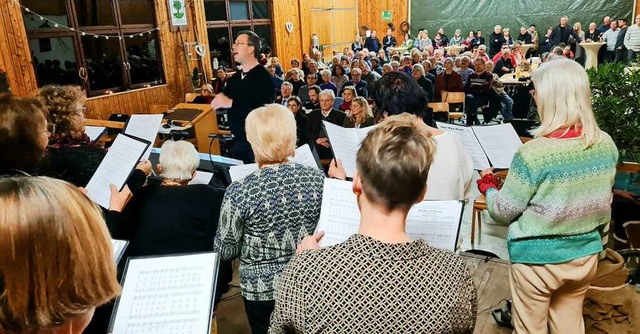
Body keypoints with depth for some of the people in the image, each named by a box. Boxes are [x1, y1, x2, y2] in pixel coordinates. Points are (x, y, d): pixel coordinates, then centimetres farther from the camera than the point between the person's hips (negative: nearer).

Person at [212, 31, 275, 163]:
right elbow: (218, 104, 16)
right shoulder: (234, 77, 11)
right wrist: (220, 100, -8)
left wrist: (231, 103, -25)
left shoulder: (263, 78, -16)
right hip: (238, 142, 8)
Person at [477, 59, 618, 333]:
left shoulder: (534, 153, -27)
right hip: (586, 254, 6)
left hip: (538, 259, -5)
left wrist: (488, 187, 2)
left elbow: (503, 211, -17)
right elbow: (601, 199, 7)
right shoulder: (606, 144, -7)